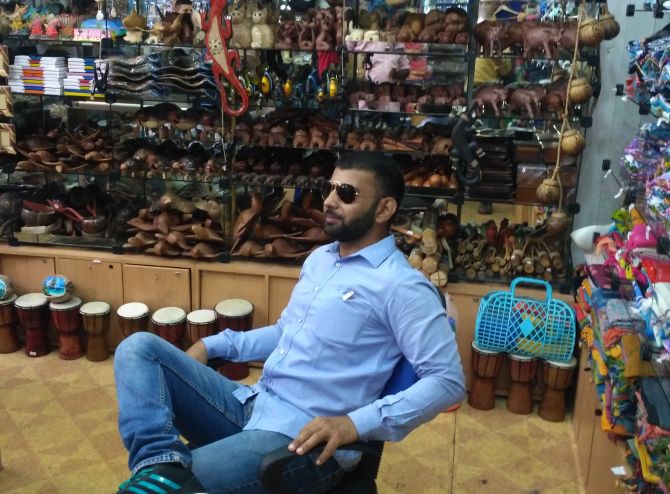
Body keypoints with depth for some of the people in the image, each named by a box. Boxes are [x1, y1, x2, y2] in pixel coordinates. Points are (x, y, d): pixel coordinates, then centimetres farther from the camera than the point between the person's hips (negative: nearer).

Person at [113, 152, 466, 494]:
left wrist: (357, 423, -26)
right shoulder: (318, 259, 16)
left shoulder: (401, 286, -11)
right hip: (250, 406, 10)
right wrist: (215, 345, 15)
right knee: (139, 347, -8)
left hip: (303, 437, -9)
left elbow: (448, 378, -16)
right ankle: (162, 461, -26)